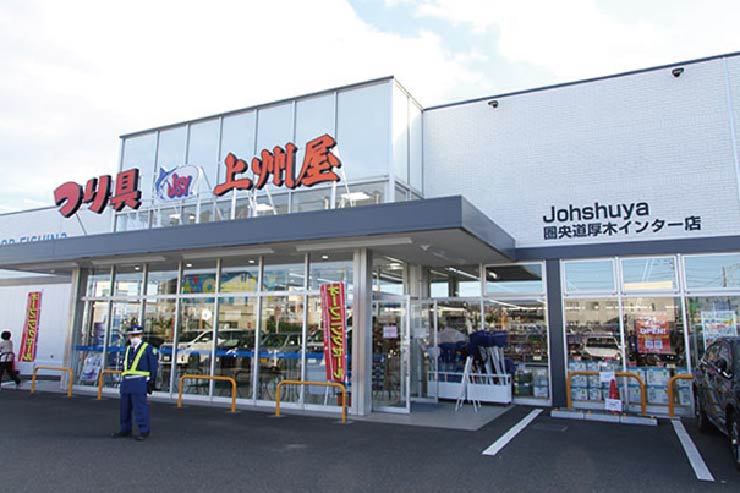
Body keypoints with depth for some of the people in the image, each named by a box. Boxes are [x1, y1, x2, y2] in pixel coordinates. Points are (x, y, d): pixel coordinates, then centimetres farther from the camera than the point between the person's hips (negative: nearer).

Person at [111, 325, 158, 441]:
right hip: (126, 381, 6)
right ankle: (125, 430, 26)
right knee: (125, 407, 13)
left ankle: (144, 431, 1)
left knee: (140, 407, -6)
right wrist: (123, 380, 15)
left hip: (139, 382, -6)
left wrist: (151, 381, -6)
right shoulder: (127, 349, 17)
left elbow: (153, 366, -1)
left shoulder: (148, 348, 1)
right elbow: (124, 365, 22)